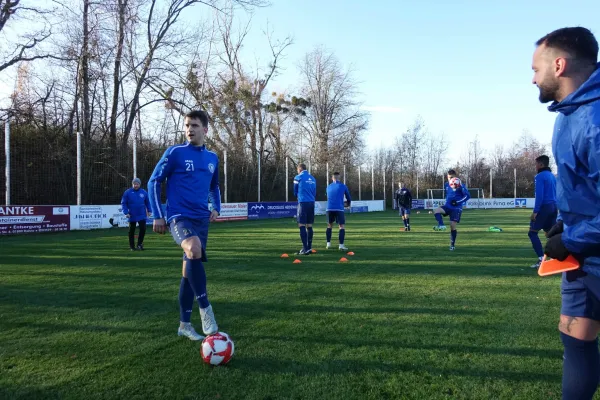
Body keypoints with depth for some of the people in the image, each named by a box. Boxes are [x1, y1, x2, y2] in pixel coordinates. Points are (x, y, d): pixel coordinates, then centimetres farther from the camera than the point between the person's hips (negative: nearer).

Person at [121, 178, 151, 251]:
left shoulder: (144, 192, 3)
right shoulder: (127, 192, -5)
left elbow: (147, 202, 14)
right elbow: (123, 203, -4)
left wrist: (149, 211, 7)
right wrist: (126, 212, -13)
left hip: (142, 215, 1)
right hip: (132, 216, -1)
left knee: (143, 229, -8)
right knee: (131, 231, 8)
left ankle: (139, 244, 9)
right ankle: (132, 246, 19)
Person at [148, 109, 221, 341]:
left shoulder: (212, 158, 11)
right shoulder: (175, 153, -4)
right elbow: (154, 182, 0)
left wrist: (216, 208, 10)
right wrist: (157, 216, -4)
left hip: (201, 219, 6)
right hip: (179, 216, -5)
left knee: (190, 270, 10)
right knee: (194, 249, -35)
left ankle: (184, 324, 22)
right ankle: (205, 308, -23)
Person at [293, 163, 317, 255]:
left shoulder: (298, 177, -1)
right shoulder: (312, 178, 14)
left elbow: (295, 192, 9)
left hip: (303, 203, -6)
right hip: (311, 203, 6)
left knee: (302, 225, -4)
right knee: (309, 226, 10)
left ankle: (305, 249, -11)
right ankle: (309, 248, 14)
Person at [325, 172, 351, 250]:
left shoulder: (328, 187, 16)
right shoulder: (343, 186, 7)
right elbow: (348, 197, 18)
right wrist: (349, 203, 39)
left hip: (329, 209, 3)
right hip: (339, 209, -3)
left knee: (329, 225, 19)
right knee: (342, 226, 1)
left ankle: (328, 244, 16)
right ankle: (341, 245, -11)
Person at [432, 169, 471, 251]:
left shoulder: (461, 185, -9)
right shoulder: (446, 185, 10)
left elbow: (467, 196, -12)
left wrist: (458, 202, -21)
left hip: (456, 208, -5)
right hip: (447, 206, 5)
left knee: (453, 226, -6)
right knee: (436, 211, -25)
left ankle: (452, 245, 7)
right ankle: (441, 225, -37)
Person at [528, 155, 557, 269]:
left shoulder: (540, 176, -10)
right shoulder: (552, 176, 16)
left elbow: (539, 195, -18)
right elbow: (555, 194, 18)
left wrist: (535, 211, -17)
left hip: (544, 207, -8)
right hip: (553, 207, 8)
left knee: (532, 232, -3)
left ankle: (541, 259, -11)